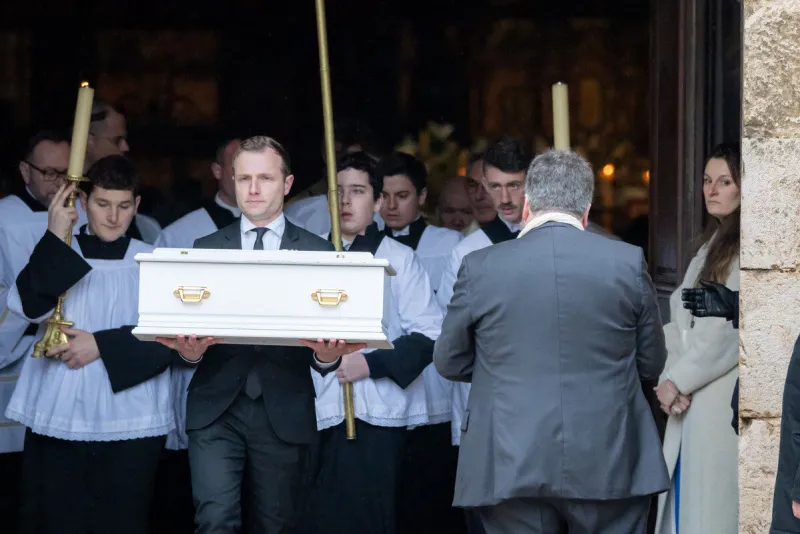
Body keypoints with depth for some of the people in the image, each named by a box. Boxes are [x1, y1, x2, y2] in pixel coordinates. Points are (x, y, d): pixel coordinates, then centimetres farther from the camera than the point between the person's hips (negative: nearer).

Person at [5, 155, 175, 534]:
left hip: (130, 422, -1)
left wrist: (102, 346, -12)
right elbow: (28, 306, -10)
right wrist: (55, 237, -14)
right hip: (57, 418, 1)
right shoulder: (55, 255, 9)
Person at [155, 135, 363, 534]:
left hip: (285, 412, 0)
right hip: (216, 409, 0)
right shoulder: (206, 248, 9)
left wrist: (328, 355, -20)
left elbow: (327, 338, 2)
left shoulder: (318, 251, 6)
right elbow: (188, 323, 5)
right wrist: (190, 351, -17)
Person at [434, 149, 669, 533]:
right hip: (608, 465, 0)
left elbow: (449, 362, 7)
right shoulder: (629, 262, -2)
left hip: (511, 466, 0)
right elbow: (652, 363, 8)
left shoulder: (480, 267, -3)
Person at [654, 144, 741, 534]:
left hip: (724, 401, -8)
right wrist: (671, 378, -3)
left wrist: (679, 381, -9)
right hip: (690, 398, 8)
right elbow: (682, 319, 11)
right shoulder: (713, 242, 17)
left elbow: (727, 329, -17)